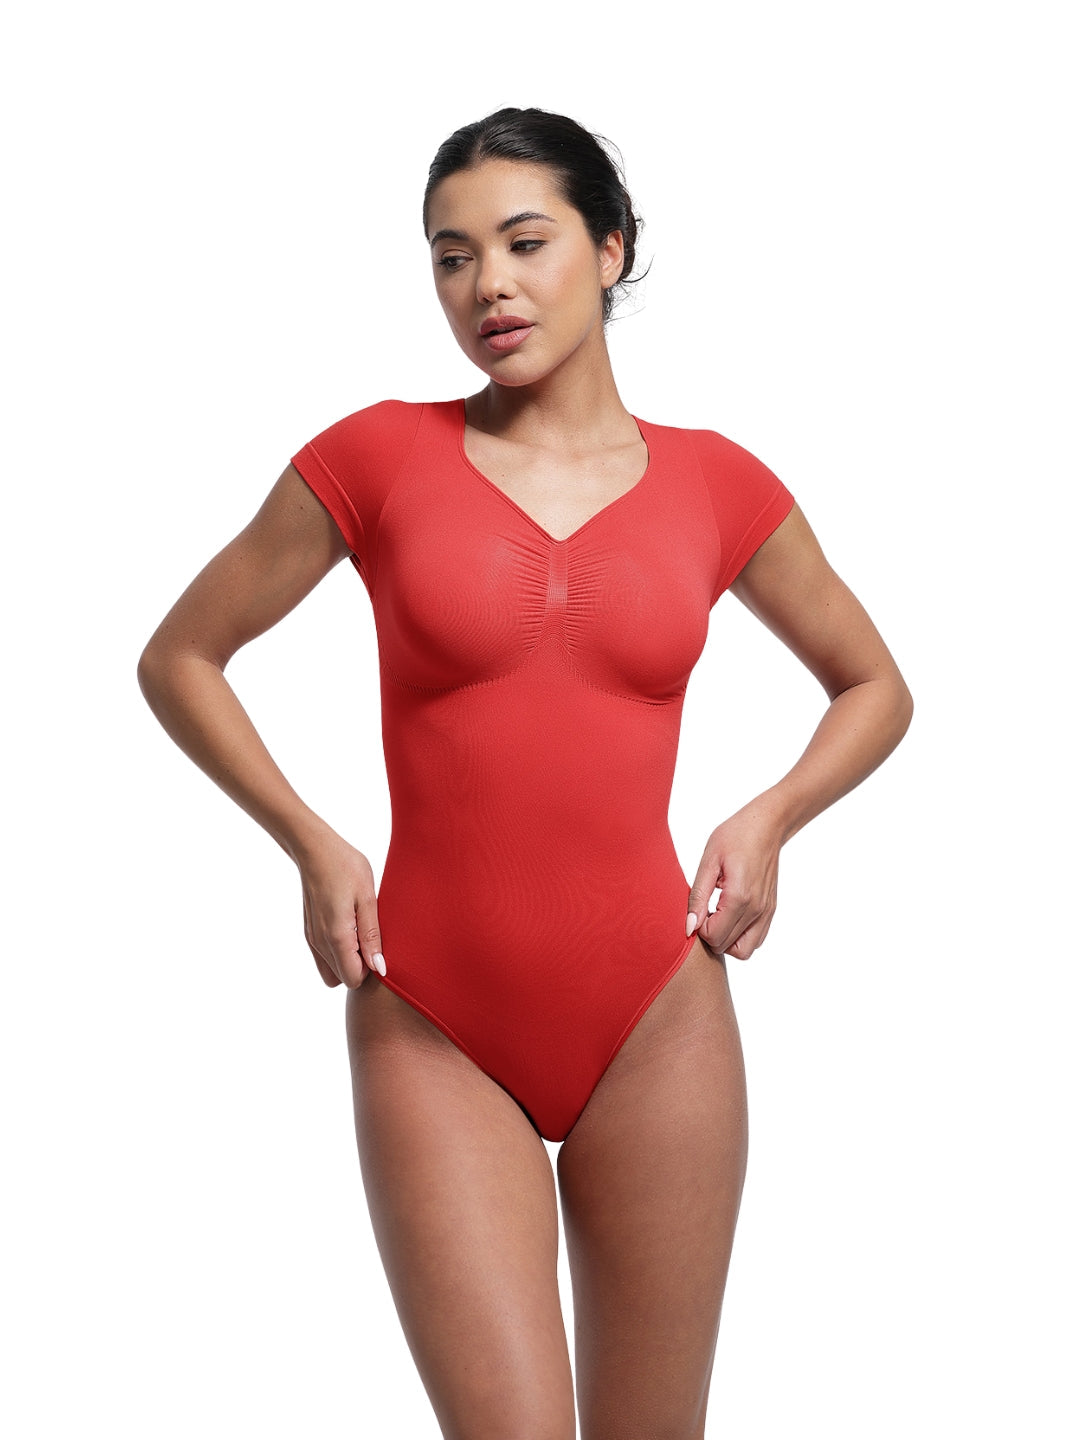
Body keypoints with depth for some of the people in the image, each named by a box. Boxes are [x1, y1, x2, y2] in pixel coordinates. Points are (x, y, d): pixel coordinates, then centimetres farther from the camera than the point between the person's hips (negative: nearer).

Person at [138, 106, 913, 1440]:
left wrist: (769, 818, 1)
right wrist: (313, 845, -3)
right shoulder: (379, 455, -1)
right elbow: (178, 657, 8)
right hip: (432, 1028, -1)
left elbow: (873, 688, 18)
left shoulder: (714, 483, 4)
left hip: (658, 1020, 2)